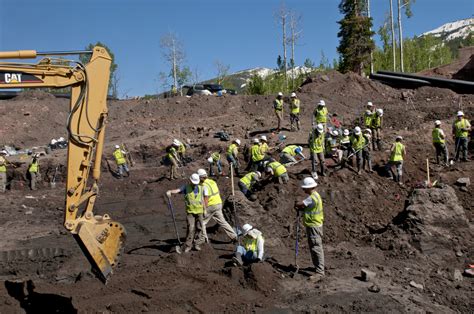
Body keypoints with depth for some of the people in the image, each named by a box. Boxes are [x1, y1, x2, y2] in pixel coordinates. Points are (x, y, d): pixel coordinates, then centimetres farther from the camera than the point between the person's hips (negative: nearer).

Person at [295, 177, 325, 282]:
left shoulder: (313, 197, -22)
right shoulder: (314, 195, 13)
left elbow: (299, 204, -24)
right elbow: (307, 208, 17)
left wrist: (297, 205, -2)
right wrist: (301, 208, -1)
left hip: (314, 226, -11)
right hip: (312, 225, 11)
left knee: (316, 248, -9)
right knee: (314, 248, 19)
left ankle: (319, 272, -6)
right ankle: (319, 267, 31)